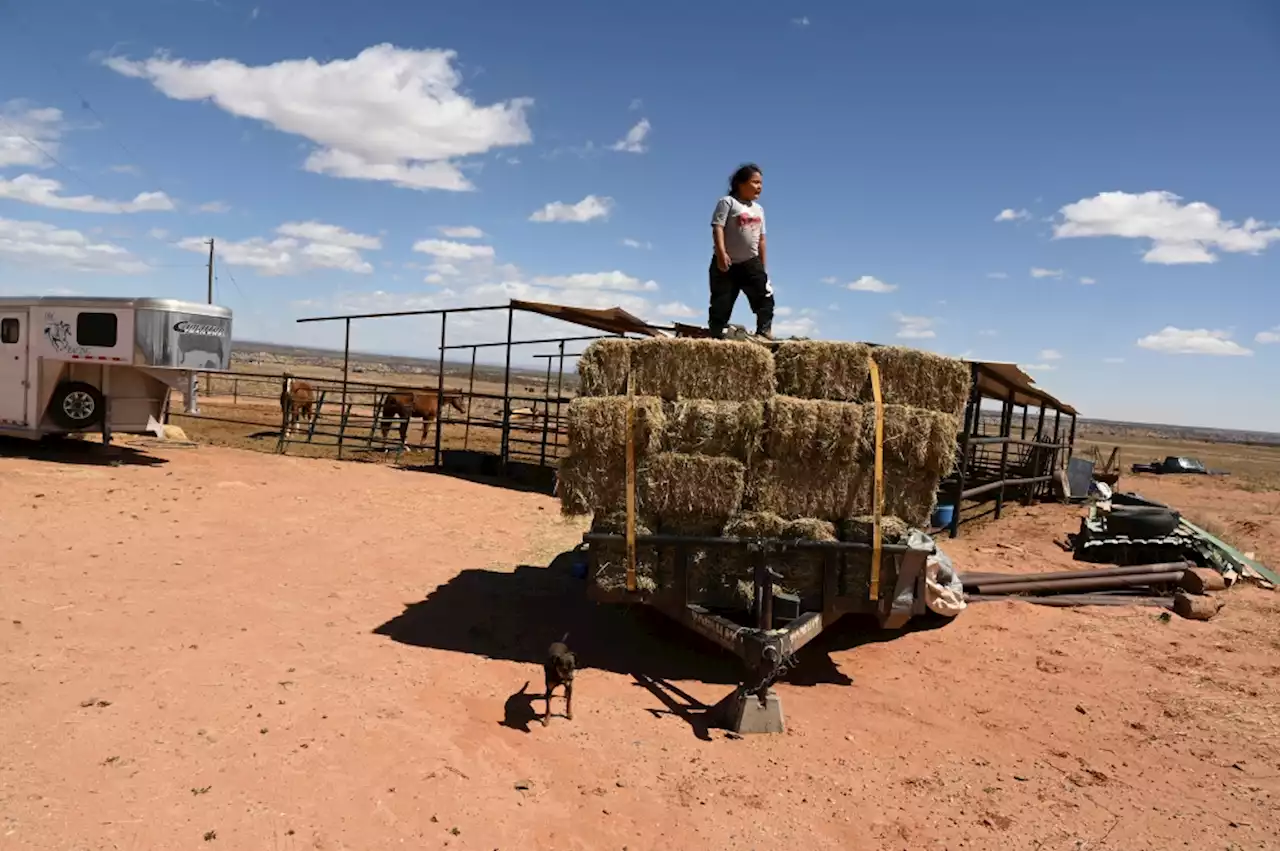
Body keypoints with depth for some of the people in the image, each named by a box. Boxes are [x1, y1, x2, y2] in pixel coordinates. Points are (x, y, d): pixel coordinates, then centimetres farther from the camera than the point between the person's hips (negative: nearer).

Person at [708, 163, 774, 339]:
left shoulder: (759, 209, 15)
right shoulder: (727, 202, -5)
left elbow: (761, 239, 17)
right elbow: (718, 228, -15)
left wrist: (763, 266, 15)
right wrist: (721, 253, -27)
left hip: (751, 262, 6)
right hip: (727, 263, -5)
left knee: (765, 295, -5)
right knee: (722, 302, -2)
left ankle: (764, 331, -2)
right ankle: (715, 335, 4)